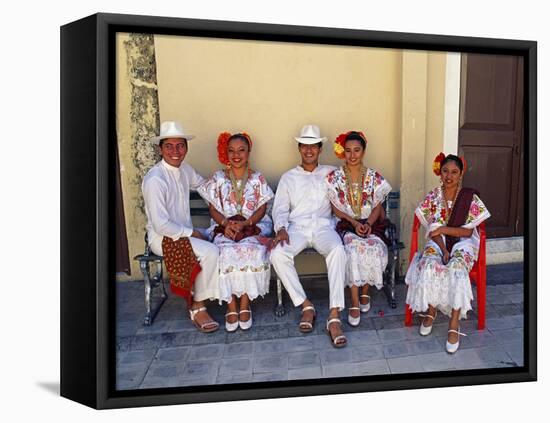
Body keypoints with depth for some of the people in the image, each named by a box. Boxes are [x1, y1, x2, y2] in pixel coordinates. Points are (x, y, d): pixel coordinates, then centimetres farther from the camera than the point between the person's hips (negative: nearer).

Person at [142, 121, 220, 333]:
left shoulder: (184, 169, 4)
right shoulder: (155, 179, -20)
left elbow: (203, 184, 26)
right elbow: (161, 225, -21)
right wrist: (191, 233, -13)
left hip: (185, 233, 7)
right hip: (162, 238, -7)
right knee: (210, 252, -27)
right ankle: (197, 308, -8)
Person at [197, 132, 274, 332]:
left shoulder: (258, 178, 8)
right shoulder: (218, 178, 10)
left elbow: (261, 209, 3)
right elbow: (213, 209, 6)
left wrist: (244, 224, -15)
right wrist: (226, 223, -14)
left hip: (252, 226, 0)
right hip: (224, 227, 1)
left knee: (252, 251, -32)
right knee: (227, 253, -31)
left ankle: (245, 304, -17)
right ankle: (231, 305, -17)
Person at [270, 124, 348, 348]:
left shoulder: (331, 172, 20)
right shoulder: (288, 177, 19)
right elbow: (280, 208, 9)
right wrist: (281, 228, -9)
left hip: (324, 226, -1)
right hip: (297, 227, 1)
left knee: (338, 250, -35)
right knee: (277, 254, -31)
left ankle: (334, 316, -33)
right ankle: (306, 305, -15)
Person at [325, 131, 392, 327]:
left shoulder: (374, 177, 5)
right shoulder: (335, 177, 1)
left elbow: (377, 207, 5)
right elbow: (336, 209, 0)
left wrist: (368, 224, -14)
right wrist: (354, 223, -14)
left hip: (371, 224, 2)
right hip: (346, 225, -1)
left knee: (375, 248, -30)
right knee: (353, 248, -33)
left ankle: (365, 291, -3)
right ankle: (355, 302, -23)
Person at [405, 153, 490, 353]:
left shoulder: (470, 197, -4)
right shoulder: (433, 196, 1)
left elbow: (468, 232, -6)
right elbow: (433, 230, -3)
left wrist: (444, 229, -18)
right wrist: (443, 249, -18)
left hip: (463, 242, -1)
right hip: (438, 241, 2)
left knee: (456, 267, -33)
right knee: (429, 265, -30)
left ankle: (454, 324, -25)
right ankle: (431, 310, -6)